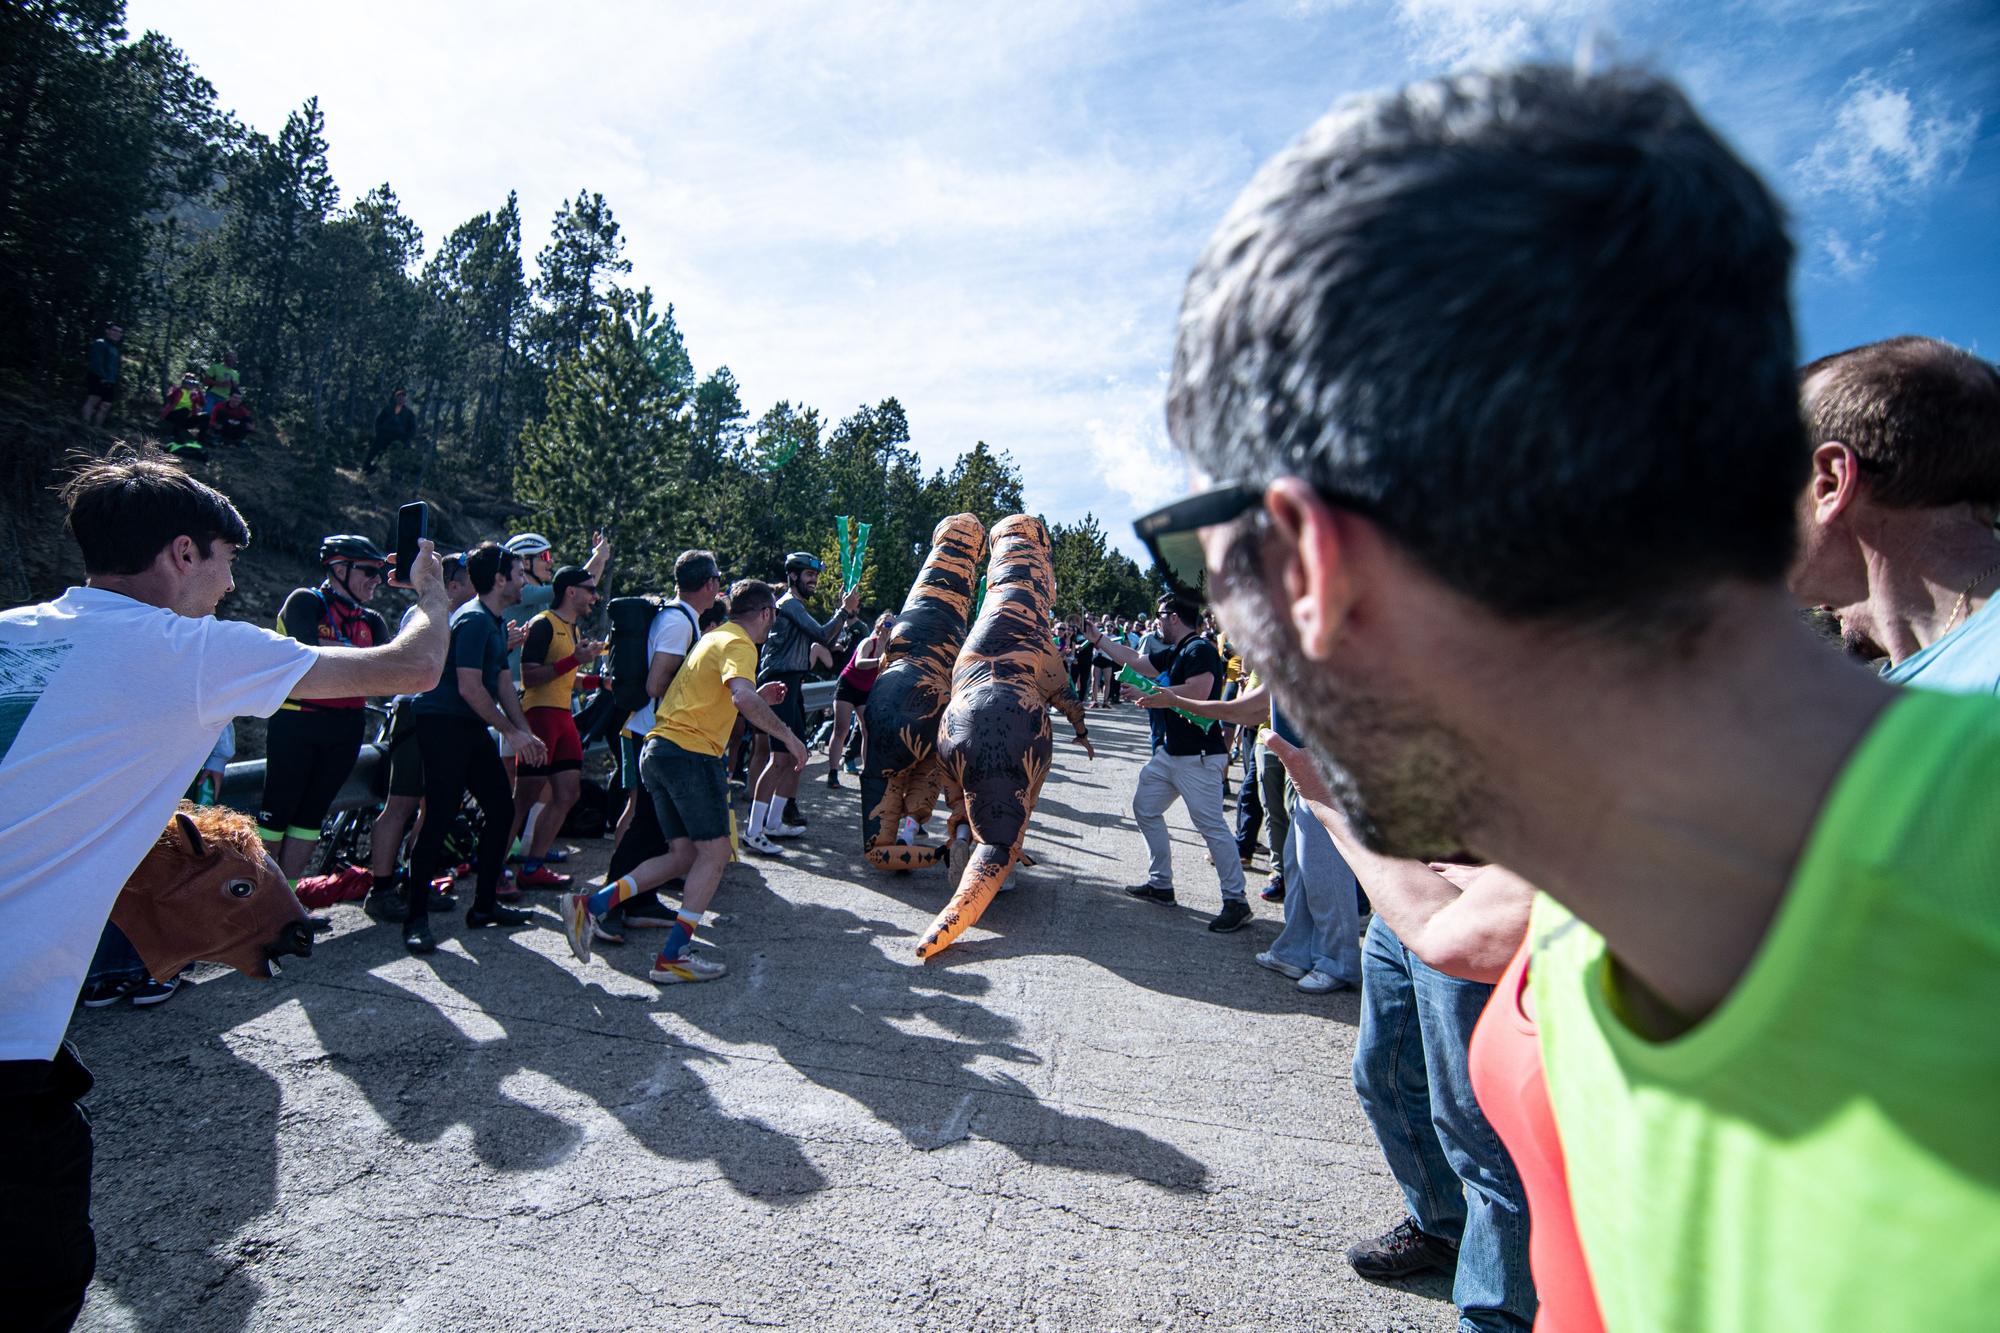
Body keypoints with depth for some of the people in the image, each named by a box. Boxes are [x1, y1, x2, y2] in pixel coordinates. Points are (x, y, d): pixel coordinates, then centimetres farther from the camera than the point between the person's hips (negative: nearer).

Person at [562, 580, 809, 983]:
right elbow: (742, 698, -29)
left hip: (660, 750, 10)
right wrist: (787, 735, -20)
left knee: (683, 855, 12)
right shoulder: (739, 644, -9)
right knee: (715, 852, -2)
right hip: (690, 753, -10)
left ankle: (590, 905, 7)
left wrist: (759, 697, 27)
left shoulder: (715, 638, 22)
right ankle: (673, 957, -1)